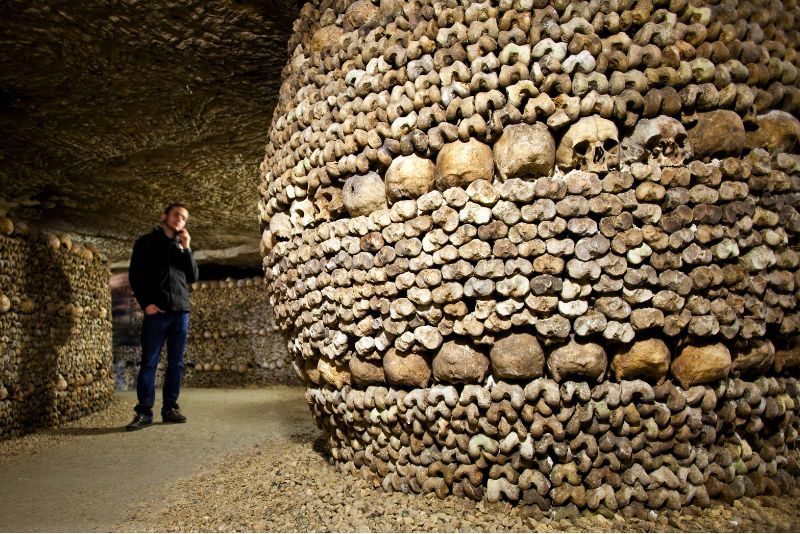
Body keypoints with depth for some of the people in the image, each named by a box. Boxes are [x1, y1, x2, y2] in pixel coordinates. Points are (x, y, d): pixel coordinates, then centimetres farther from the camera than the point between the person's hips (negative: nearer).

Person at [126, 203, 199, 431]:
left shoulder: (181, 246, 20)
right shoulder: (147, 242, 8)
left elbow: (193, 277, 11)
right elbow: (135, 275, 1)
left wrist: (186, 249, 1)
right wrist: (146, 303, -10)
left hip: (181, 312, 4)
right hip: (157, 312, -4)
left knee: (176, 363, 4)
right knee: (149, 363, -3)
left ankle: (170, 408, 10)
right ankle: (144, 412, 1)